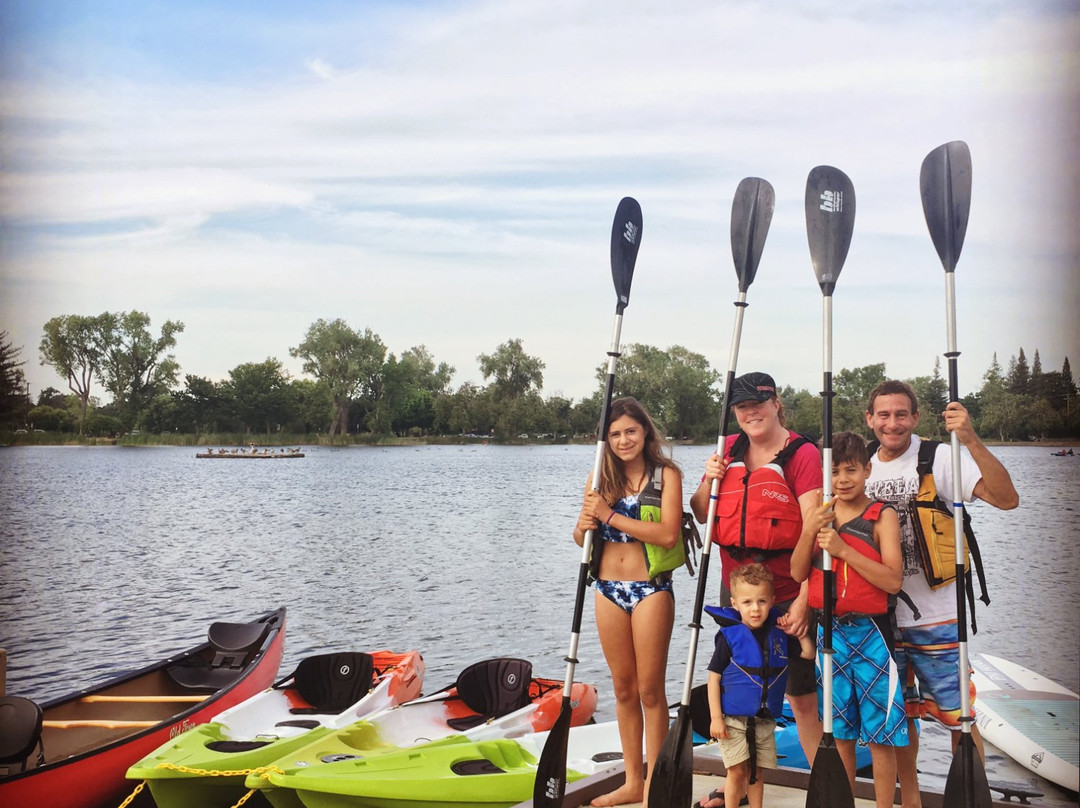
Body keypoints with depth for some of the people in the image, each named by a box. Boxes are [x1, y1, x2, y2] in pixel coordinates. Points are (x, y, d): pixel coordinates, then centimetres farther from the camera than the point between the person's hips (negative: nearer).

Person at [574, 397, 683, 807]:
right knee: (623, 688, 13)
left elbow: (669, 534, -18)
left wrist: (610, 516, -18)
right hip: (609, 591, 5)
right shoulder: (599, 478, 8)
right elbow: (582, 538, 13)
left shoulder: (665, 473, -5)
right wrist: (583, 526, -11)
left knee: (650, 690, 2)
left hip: (651, 590, -5)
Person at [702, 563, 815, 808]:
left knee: (756, 772, 12)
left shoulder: (779, 634, 3)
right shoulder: (729, 636, -11)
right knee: (737, 771, 0)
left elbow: (809, 653, 10)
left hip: (765, 720, 4)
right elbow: (714, 678, -9)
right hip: (733, 719, -4)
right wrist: (716, 718, -13)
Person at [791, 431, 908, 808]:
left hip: (870, 633, -4)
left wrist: (843, 549, -22)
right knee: (840, 730, 14)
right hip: (830, 631, 4)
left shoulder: (882, 516, -6)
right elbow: (798, 574, 3)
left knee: (879, 733, 2)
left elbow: (893, 581, -14)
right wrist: (809, 531, -12)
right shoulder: (821, 516, 7)